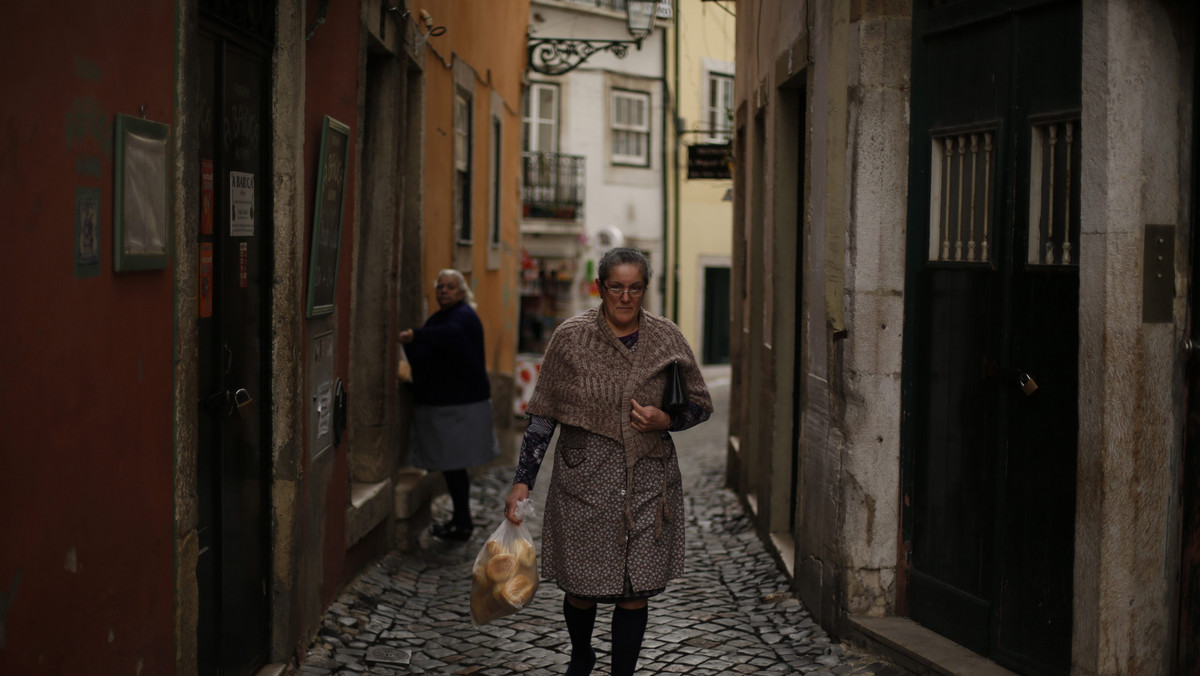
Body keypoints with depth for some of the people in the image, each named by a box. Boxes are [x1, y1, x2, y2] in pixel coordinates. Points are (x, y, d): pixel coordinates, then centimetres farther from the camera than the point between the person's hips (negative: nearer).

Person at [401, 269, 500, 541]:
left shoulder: (464, 316, -11)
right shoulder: (439, 317, 19)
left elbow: (449, 334, -35)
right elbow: (426, 357, 22)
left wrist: (416, 336, -48)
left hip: (460, 404, -9)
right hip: (441, 402, 9)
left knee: (453, 463, -7)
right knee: (451, 463, 12)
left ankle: (462, 524, 0)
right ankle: (461, 519, 21)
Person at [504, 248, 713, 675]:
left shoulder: (666, 339, 2)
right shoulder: (571, 337, -3)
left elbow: (701, 405, 10)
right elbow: (543, 415, 0)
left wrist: (664, 420, -11)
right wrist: (522, 481, -4)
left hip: (647, 482, 1)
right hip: (584, 479, -1)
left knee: (636, 591, 2)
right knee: (581, 586, 9)